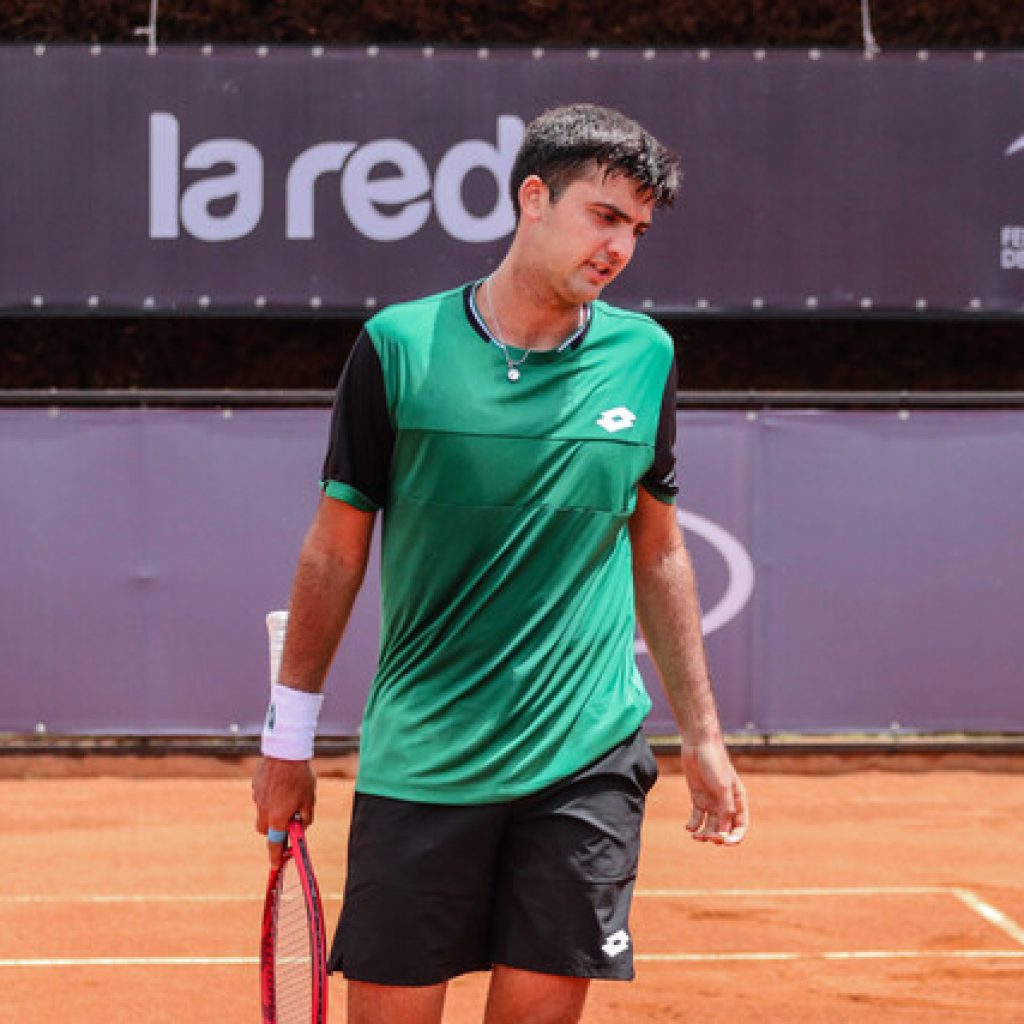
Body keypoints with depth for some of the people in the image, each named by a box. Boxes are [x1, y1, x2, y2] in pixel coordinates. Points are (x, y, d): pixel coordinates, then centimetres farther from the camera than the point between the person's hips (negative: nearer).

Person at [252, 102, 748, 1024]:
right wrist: (288, 738, 7)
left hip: (587, 759, 2)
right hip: (418, 763, -2)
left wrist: (703, 738, 14)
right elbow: (336, 550, 4)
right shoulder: (399, 347, -3)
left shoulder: (643, 358, 5)